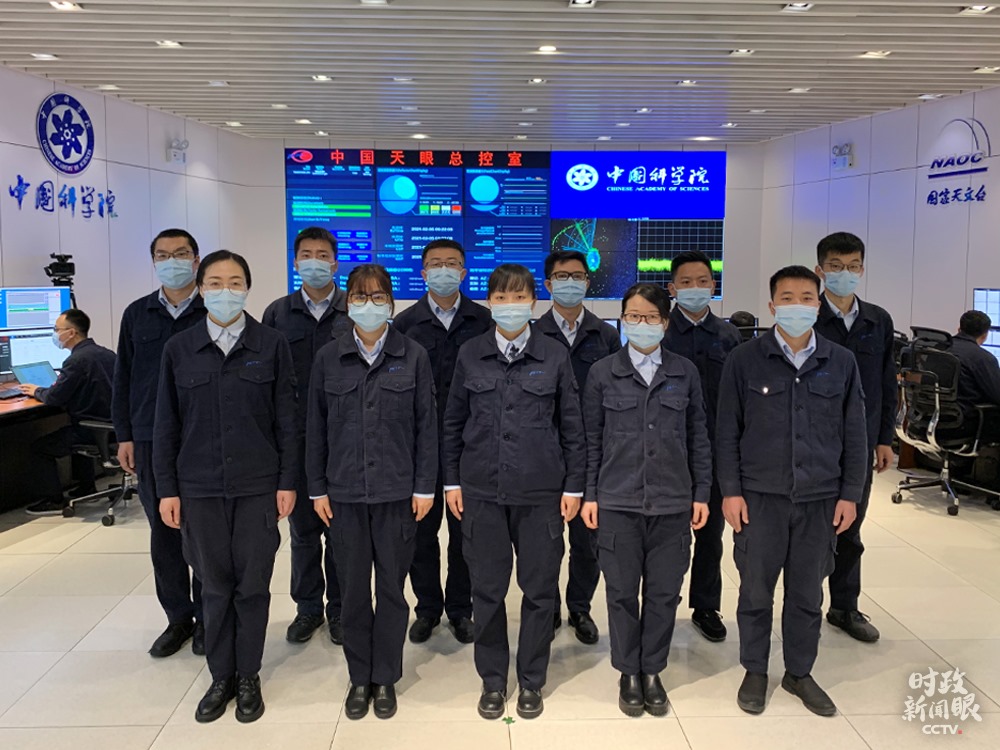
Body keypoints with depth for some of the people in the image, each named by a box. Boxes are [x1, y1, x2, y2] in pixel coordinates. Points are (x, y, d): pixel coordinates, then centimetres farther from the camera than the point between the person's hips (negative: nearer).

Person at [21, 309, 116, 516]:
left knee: (39, 446, 8)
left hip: (92, 431, -8)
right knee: (76, 431, 36)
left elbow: (53, 398, -16)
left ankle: (54, 501, 9)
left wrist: (36, 391, 6)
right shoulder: (107, 354, 8)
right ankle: (86, 488, 40)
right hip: (110, 426, 9)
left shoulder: (77, 360, -19)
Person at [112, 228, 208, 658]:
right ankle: (178, 618, 25)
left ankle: (207, 618, 21)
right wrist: (125, 435, 7)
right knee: (163, 533, 10)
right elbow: (124, 378, 11)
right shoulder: (137, 315, 9)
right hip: (151, 441, 3)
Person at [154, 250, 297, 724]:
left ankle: (248, 677, 25)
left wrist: (288, 481, -3)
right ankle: (221, 677, 28)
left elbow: (286, 420, -1)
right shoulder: (179, 349, 2)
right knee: (215, 587, 11)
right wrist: (166, 488, 2)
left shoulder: (272, 345, -2)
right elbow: (166, 425, 5)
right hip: (199, 488, 1)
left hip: (258, 486, -1)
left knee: (252, 585, 8)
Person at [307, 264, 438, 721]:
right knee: (353, 589, 10)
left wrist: (424, 487, -3)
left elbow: (426, 426, 0)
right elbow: (316, 427, 6)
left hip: (396, 492, -1)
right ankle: (359, 678, 27)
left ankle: (385, 678, 25)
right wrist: (317, 489, 2)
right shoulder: (328, 358, 3)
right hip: (344, 493, 1)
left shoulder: (413, 357, -1)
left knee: (391, 588, 8)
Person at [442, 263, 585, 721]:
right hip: (482, 490, 1)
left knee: (540, 588, 8)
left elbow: (572, 426, 2)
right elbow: (453, 422, 7)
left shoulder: (555, 357, -1)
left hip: (541, 492, -1)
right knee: (487, 589, 9)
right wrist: (451, 481, 4)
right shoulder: (470, 355, 2)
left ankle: (531, 681, 27)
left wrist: (574, 486, 0)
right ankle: (492, 681, 28)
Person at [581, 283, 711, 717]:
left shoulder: (685, 373, 4)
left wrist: (702, 494, 4)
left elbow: (698, 438, 7)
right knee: (622, 592, 8)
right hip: (618, 502, -1)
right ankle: (628, 673, 26)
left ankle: (652, 671, 27)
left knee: (664, 592, 8)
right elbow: (592, 439, 4)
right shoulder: (603, 373, 1)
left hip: (672, 502, 1)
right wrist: (589, 494, 1)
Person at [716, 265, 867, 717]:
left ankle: (799, 673, 31)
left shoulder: (841, 363, 3)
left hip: (820, 498, 2)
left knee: (807, 594, 13)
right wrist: (730, 491, -5)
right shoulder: (744, 360, -3)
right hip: (759, 497, -2)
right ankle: (755, 672, 27)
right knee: (756, 591, 9)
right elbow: (727, 432, -1)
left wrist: (850, 494, 4)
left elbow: (854, 435, 7)